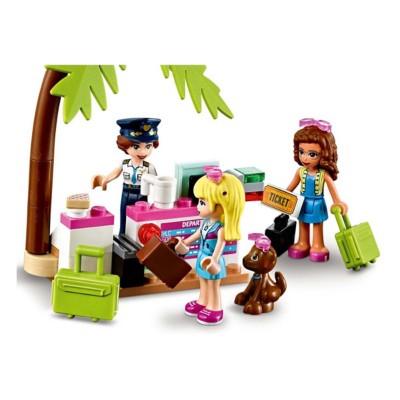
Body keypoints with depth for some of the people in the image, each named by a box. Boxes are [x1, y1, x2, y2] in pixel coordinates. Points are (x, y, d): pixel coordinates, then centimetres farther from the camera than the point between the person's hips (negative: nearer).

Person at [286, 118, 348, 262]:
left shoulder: (324, 174, -21)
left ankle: (317, 246, 25)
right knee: (303, 224, 16)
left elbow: (332, 188, -13)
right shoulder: (300, 172, -10)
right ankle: (303, 244, 32)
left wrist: (338, 202, -16)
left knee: (317, 225, 13)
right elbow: (291, 187, 3)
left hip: (317, 205, -3)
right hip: (303, 204, 3)